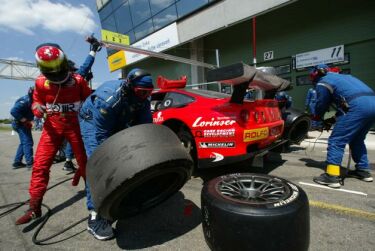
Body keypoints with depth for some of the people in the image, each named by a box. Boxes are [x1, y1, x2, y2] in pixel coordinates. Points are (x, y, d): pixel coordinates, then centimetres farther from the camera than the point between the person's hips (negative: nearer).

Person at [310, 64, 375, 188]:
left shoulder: (322, 83, 6)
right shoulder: (343, 76, 31)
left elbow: (321, 105, 12)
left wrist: (316, 118, 32)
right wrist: (336, 119, 37)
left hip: (358, 107, -9)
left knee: (336, 141, -5)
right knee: (357, 140, 23)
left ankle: (332, 176, -8)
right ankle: (363, 171, 30)